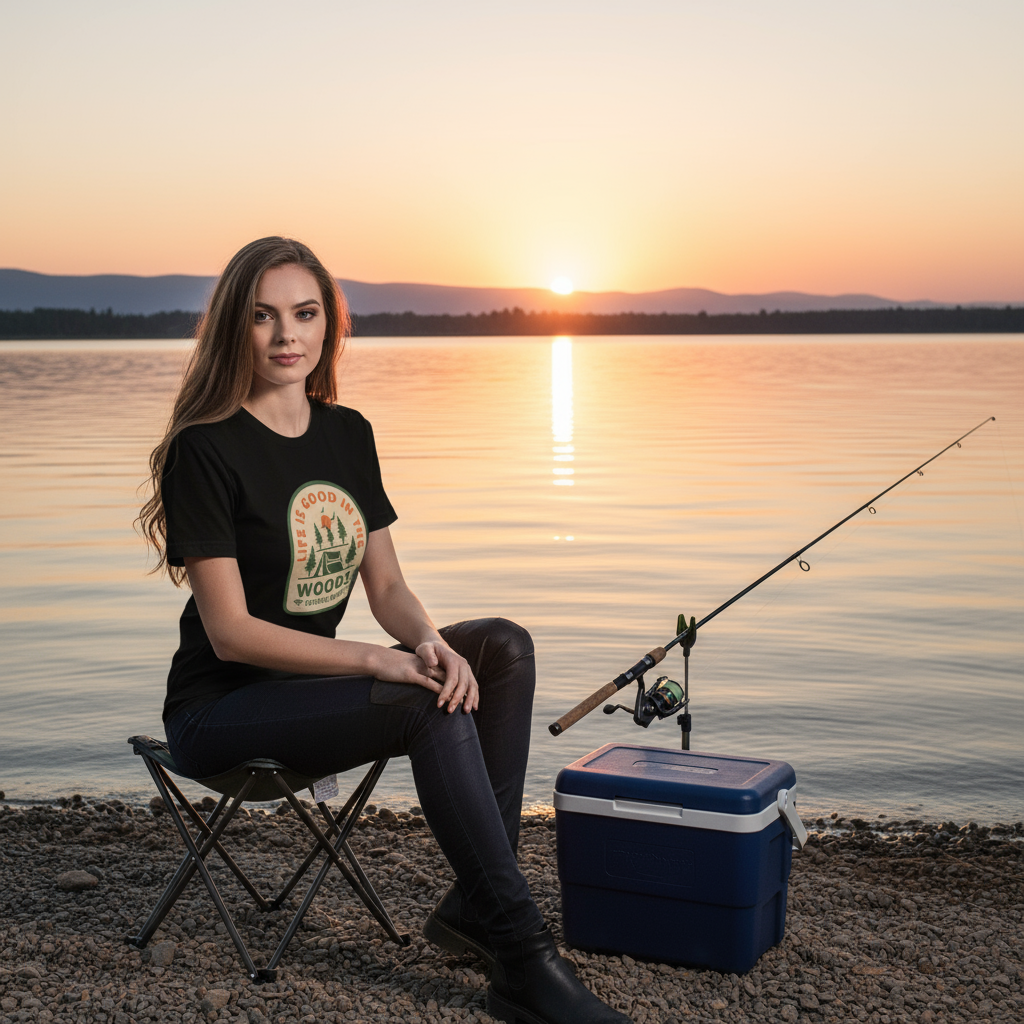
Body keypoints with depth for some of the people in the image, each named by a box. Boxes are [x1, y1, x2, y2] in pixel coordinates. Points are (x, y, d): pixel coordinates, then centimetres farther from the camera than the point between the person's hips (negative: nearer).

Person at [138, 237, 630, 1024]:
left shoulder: (347, 433, 6)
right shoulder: (205, 449, -14)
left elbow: (387, 588, 7)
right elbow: (230, 632, -18)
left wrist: (429, 642, -16)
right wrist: (377, 661, -24)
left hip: (315, 685, 7)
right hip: (222, 710, -7)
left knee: (503, 647, -12)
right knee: (435, 707, -28)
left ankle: (477, 902, -13)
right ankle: (521, 959, -23)